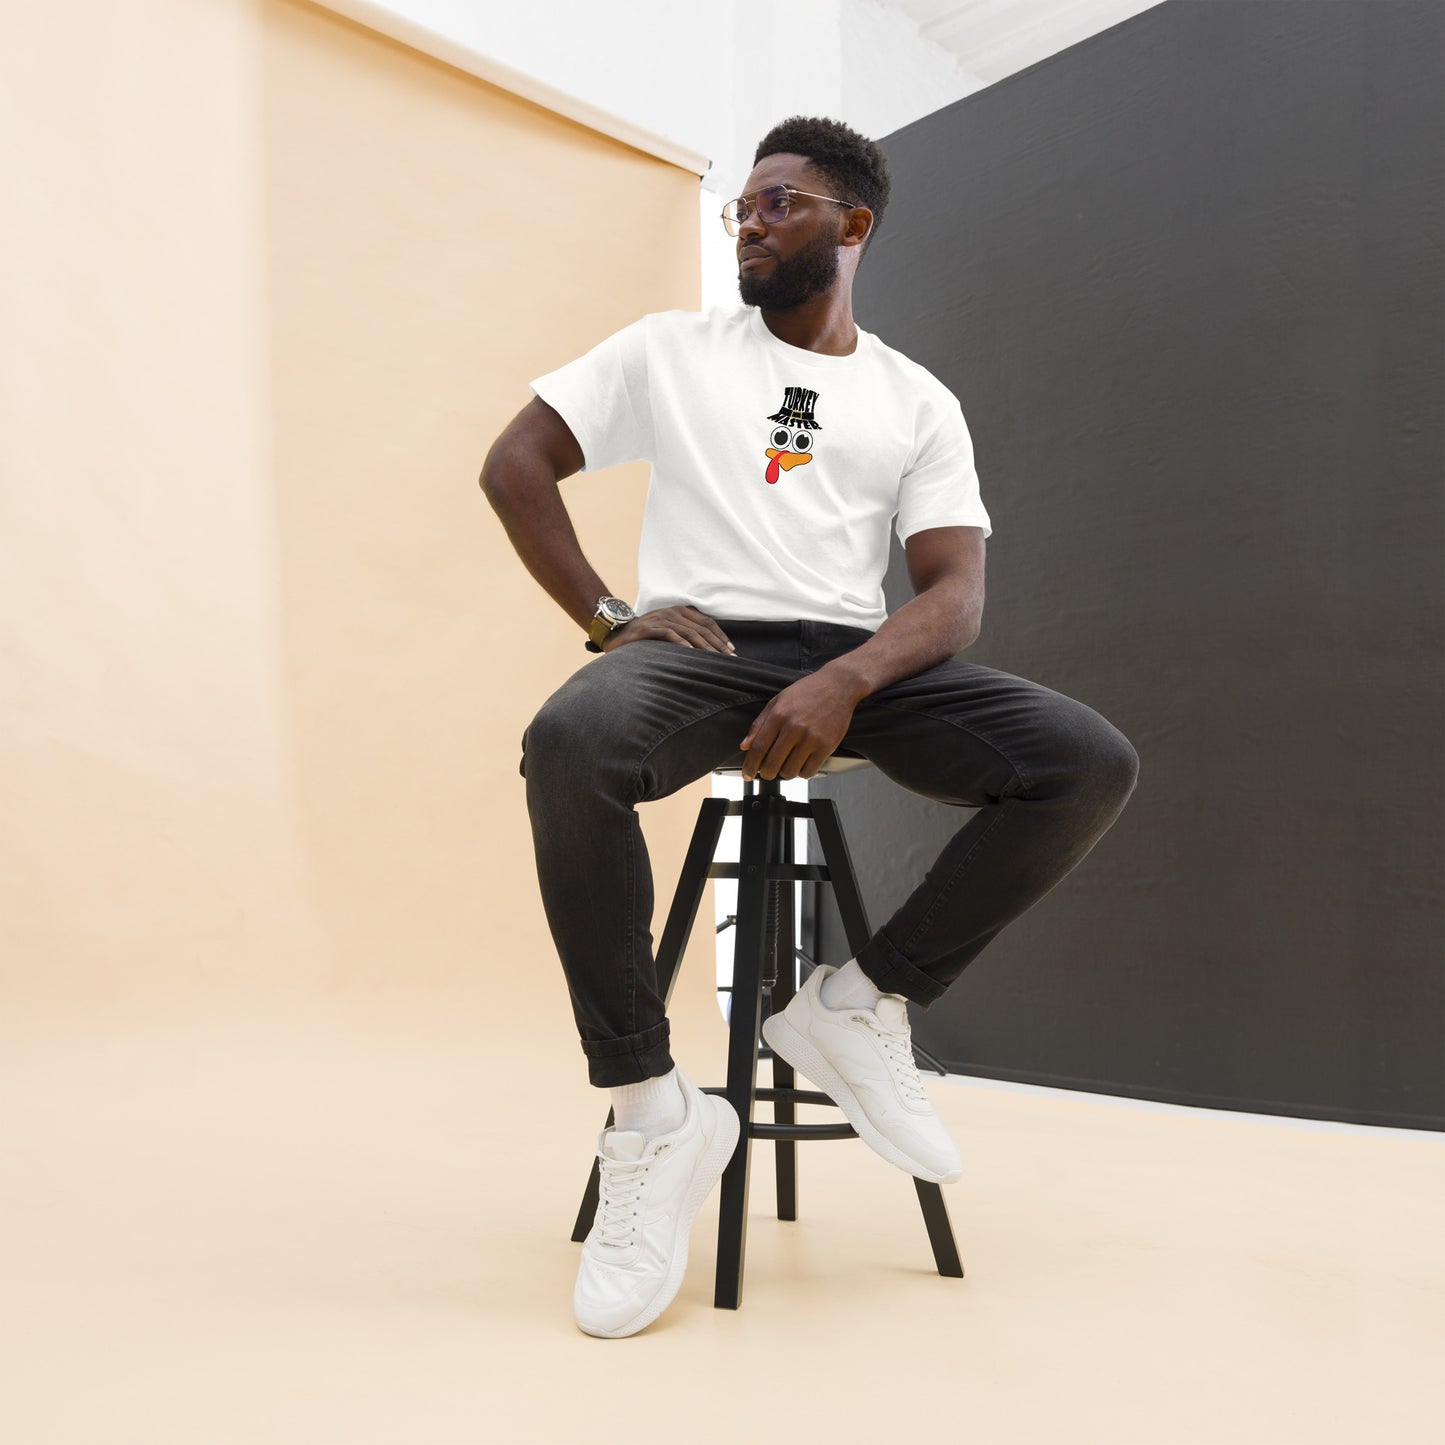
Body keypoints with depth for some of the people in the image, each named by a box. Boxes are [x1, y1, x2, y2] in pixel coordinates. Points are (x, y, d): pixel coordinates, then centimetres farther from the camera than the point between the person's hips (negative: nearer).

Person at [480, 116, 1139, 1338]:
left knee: (1091, 761, -21)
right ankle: (651, 1109, -22)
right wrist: (607, 616, -3)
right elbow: (514, 464, 11)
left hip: (857, 662, 2)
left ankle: (862, 1006, -6)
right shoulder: (670, 349, 14)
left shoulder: (919, 402, 14)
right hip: (700, 644, -1)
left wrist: (847, 682, -20)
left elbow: (955, 590, 2)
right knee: (571, 740, -37)